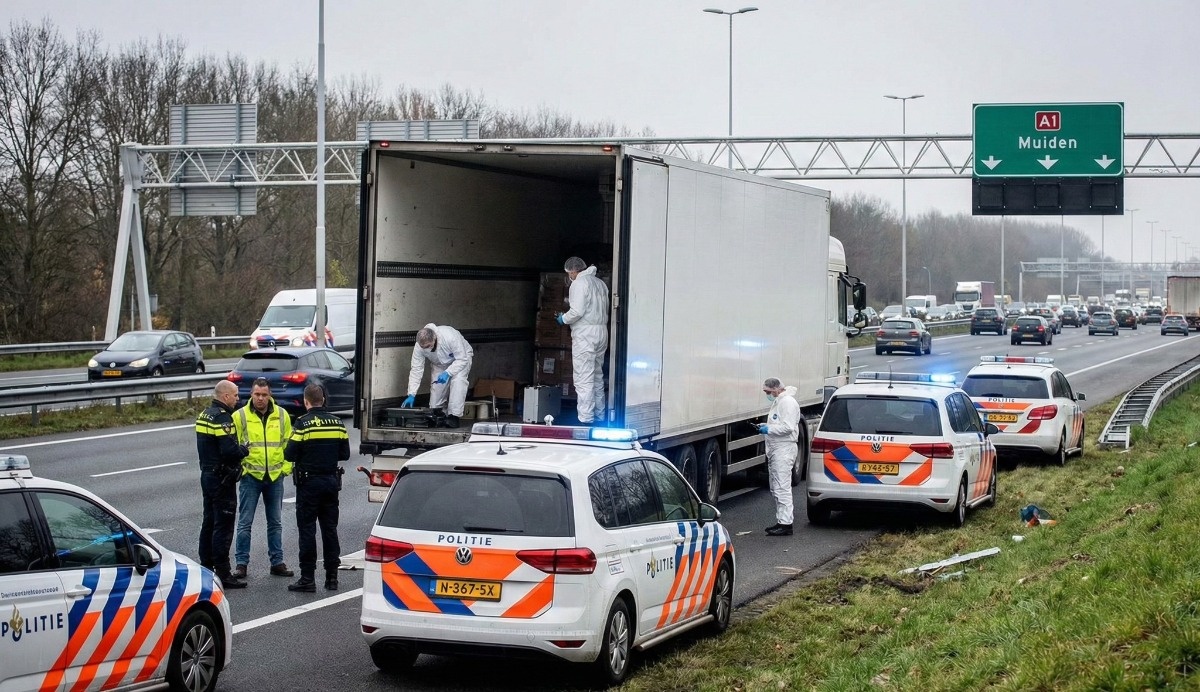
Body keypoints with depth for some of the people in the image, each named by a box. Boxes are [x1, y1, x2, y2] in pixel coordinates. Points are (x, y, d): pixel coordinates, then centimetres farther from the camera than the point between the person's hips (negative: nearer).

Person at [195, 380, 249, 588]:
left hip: (207, 474, 10)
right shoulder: (222, 417, -19)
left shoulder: (204, 415, 12)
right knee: (223, 526, -6)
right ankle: (222, 573, -4)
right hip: (221, 478, -10)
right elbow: (230, 450, -27)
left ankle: (206, 567, 23)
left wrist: (238, 449, 10)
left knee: (209, 522, 16)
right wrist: (245, 450, -7)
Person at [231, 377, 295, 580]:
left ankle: (277, 562, 18)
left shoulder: (282, 416, 4)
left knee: (275, 522, 11)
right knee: (245, 522, -1)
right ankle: (241, 563, 4)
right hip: (250, 476, -3)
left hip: (275, 477, 3)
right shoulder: (240, 416, -3)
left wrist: (286, 468, 1)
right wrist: (239, 467, -8)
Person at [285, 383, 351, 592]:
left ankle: (307, 578, -2)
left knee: (307, 529, -1)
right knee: (330, 528, 11)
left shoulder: (303, 423, -13)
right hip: (331, 480, 5)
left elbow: (290, 454, -15)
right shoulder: (337, 422, 3)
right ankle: (332, 576, 13)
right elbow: (345, 454, 6)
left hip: (309, 482, -5)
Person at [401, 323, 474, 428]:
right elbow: (416, 370, -23)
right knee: (436, 385, -10)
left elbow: (462, 359, -33)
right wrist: (411, 395, -28)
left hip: (461, 358, -5)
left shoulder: (450, 337, -42)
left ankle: (454, 416, -29)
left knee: (458, 379, -29)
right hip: (440, 364, 5)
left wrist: (447, 373, -44)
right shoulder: (419, 346, -28)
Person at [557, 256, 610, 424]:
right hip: (602, 331, 9)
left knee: (584, 379, -7)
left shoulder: (579, 283, -9)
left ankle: (585, 418, -9)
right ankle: (599, 416, 20)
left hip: (585, 334, -9)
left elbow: (577, 311, -17)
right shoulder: (600, 283, 17)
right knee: (597, 377, 16)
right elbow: (606, 310, 15)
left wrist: (563, 319, -1)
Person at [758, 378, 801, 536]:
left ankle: (786, 524, -14)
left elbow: (788, 427, -22)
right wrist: (765, 426, 12)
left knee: (782, 488, -13)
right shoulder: (777, 402, 20)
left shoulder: (787, 402, -13)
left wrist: (769, 429, -16)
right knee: (776, 489, 15)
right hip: (775, 450, 11)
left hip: (783, 450, -11)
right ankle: (781, 521, 21)